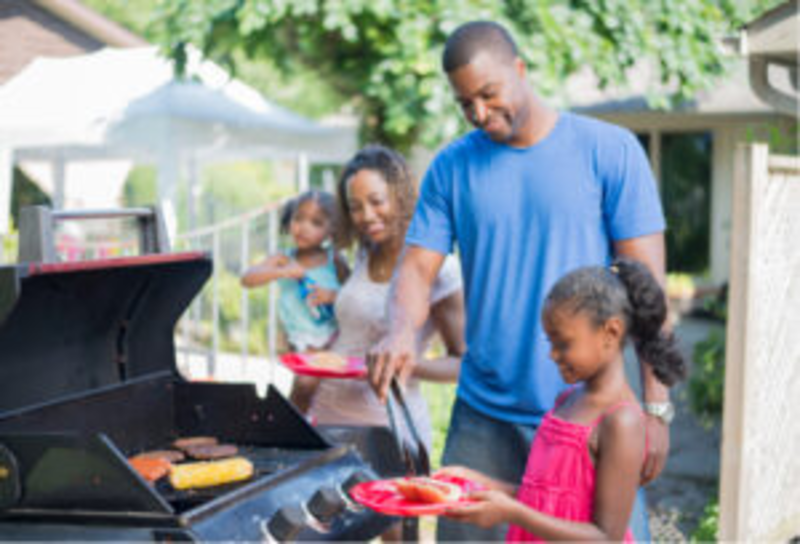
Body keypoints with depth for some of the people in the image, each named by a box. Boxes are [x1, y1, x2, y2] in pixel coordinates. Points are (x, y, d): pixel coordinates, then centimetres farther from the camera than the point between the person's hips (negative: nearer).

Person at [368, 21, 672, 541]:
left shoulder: (609, 150, -3)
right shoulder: (451, 167, 5)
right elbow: (419, 268, 3)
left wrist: (656, 408, -9)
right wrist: (401, 331, -20)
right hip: (484, 415, 3)